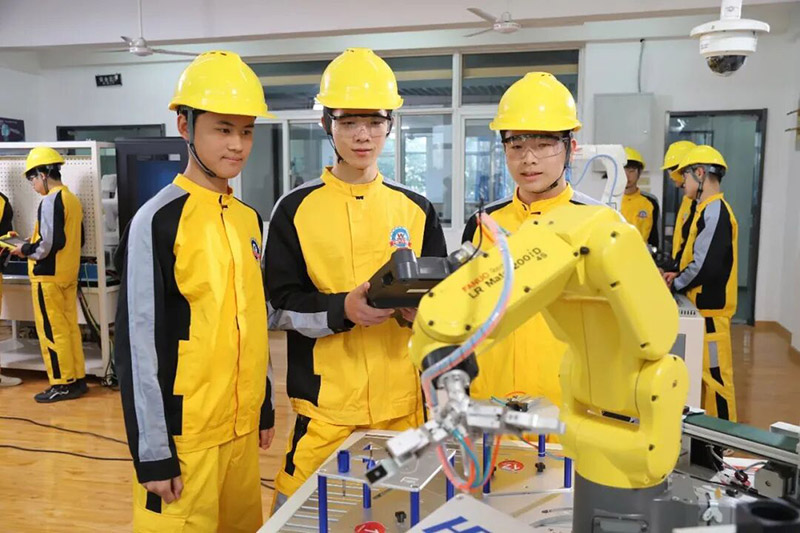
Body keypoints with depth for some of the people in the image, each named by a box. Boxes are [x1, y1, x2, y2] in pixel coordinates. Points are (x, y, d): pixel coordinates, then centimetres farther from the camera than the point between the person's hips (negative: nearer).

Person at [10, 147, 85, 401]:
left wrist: (25, 250, -6)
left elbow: (49, 243, -22)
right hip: (69, 274, 8)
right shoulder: (73, 199, 10)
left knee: (52, 331, 0)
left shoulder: (50, 201, -16)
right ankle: (77, 379, 19)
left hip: (48, 276, -8)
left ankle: (62, 385, 6)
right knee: (70, 327, 12)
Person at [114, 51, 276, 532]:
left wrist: (264, 405, 16)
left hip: (242, 423, 7)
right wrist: (152, 450, -13)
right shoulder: (158, 220, -14)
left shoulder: (251, 218, 7)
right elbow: (139, 341, -14)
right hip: (184, 431, -6)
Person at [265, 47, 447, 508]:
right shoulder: (296, 209, -3)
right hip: (324, 402, -2)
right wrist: (342, 309, -22)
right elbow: (277, 307, -5)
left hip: (403, 402, 3)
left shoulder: (417, 209, 4)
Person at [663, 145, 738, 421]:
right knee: (704, 372, 18)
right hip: (704, 306, 10)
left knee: (715, 373, -2)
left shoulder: (715, 211, -18)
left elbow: (706, 267, -24)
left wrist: (675, 285, -10)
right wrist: (679, 275, 7)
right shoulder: (709, 209, 13)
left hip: (710, 309, -10)